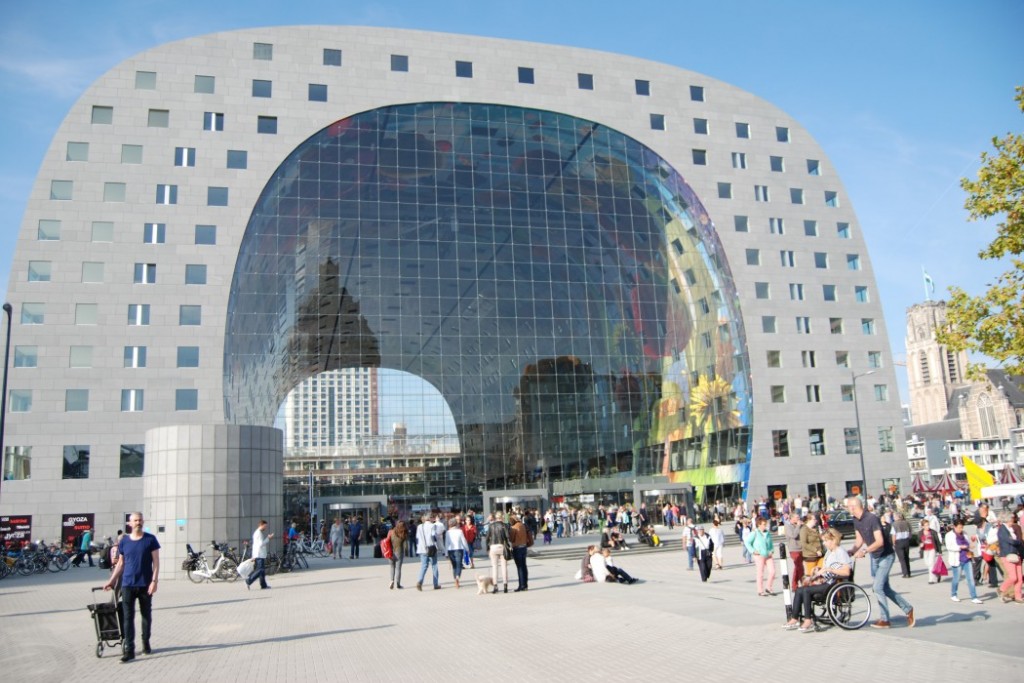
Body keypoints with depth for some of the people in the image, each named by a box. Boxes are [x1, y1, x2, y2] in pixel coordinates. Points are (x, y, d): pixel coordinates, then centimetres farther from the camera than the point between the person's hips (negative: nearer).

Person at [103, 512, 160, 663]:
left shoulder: (150, 539, -3)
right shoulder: (124, 541, 5)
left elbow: (156, 562, -4)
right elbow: (120, 563, 13)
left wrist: (154, 581, -12)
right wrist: (111, 581, 11)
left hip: (145, 585, -1)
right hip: (128, 584, 2)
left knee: (146, 615, 10)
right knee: (128, 617, -2)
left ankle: (146, 643, 26)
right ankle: (129, 650, 0)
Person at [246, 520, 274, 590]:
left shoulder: (256, 532, 20)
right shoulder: (259, 533, -13)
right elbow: (261, 544, -19)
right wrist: (268, 538, -13)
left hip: (261, 555, 10)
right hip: (259, 555, -10)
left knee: (262, 570, 8)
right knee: (260, 570, -11)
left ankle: (263, 585, 8)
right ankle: (249, 581, -10)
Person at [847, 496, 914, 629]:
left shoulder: (872, 518, -25)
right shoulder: (856, 520, 0)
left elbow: (880, 541, -28)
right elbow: (860, 540, 6)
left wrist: (864, 551, -35)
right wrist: (852, 552, -9)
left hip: (886, 556, -8)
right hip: (875, 557, 8)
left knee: (877, 587, -10)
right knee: (885, 588, 12)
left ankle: (884, 620, 2)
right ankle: (907, 608, 28)